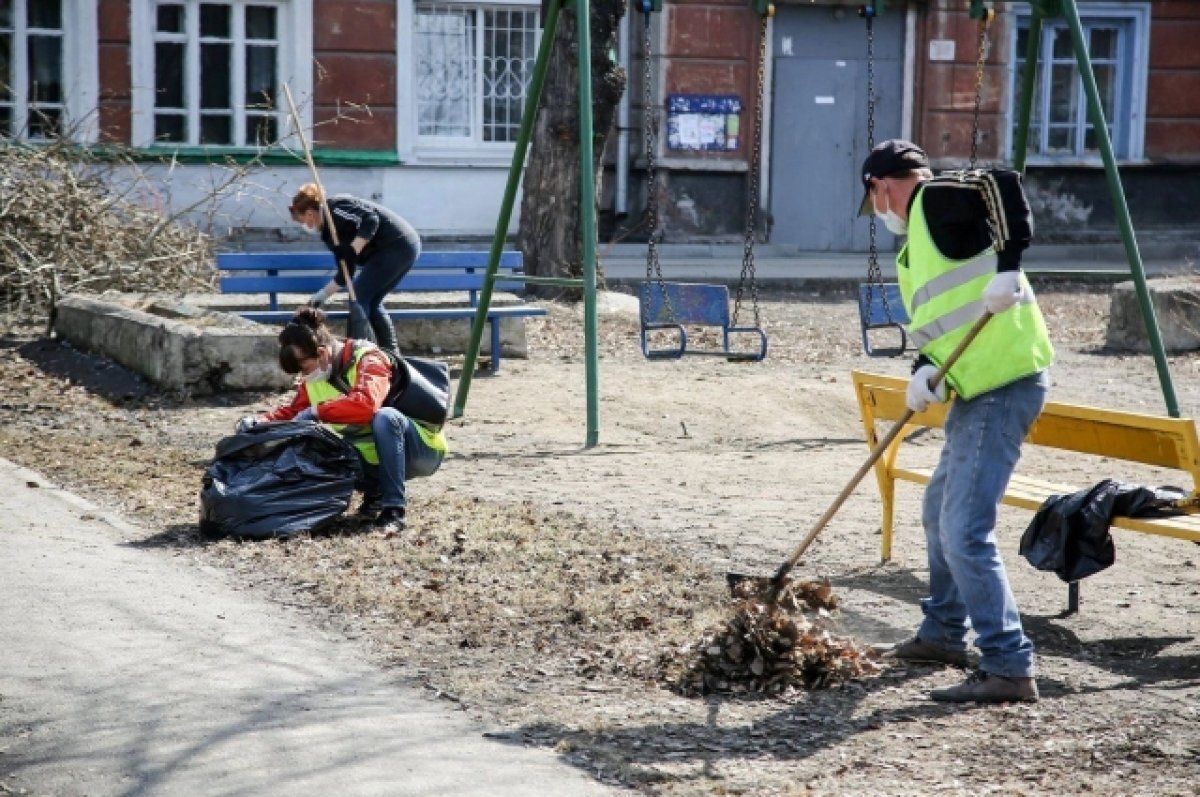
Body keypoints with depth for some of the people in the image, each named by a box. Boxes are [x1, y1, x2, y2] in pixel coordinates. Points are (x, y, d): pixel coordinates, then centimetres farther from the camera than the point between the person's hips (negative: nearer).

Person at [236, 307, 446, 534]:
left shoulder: (368, 359, -22)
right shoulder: (314, 376, 0)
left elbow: (366, 404, -40)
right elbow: (293, 411, 8)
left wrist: (317, 411, -33)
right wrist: (260, 421, -10)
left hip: (422, 449, -7)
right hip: (374, 456, 7)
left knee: (384, 417, -38)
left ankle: (394, 507, -29)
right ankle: (376, 492, 4)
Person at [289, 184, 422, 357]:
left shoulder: (334, 209, -8)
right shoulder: (329, 233, 19)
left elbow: (371, 220, -21)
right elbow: (345, 273, 19)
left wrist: (352, 251, -23)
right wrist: (323, 295, 19)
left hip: (397, 245, -10)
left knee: (358, 297, -5)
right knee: (371, 302, 14)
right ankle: (391, 355, 16)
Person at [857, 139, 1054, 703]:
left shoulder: (937, 199, -7)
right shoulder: (915, 250, 21)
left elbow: (1005, 185, -24)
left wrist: (1008, 264, -32)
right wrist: (925, 370, -3)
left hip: (1006, 386, -11)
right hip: (976, 390, 11)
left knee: (965, 531, -14)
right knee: (939, 512, 24)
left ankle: (1009, 668, -11)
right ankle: (944, 635, 39)